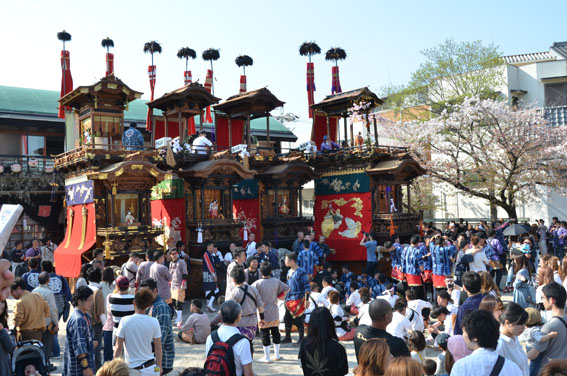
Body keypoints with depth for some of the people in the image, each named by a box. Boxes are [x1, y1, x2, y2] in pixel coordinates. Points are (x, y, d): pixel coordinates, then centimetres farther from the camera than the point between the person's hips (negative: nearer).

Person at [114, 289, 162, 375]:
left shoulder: (125, 321, -10)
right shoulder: (154, 322, -6)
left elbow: (119, 347, -5)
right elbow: (158, 347, 0)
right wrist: (159, 366, 14)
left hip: (132, 369, -2)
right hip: (151, 368, 2)